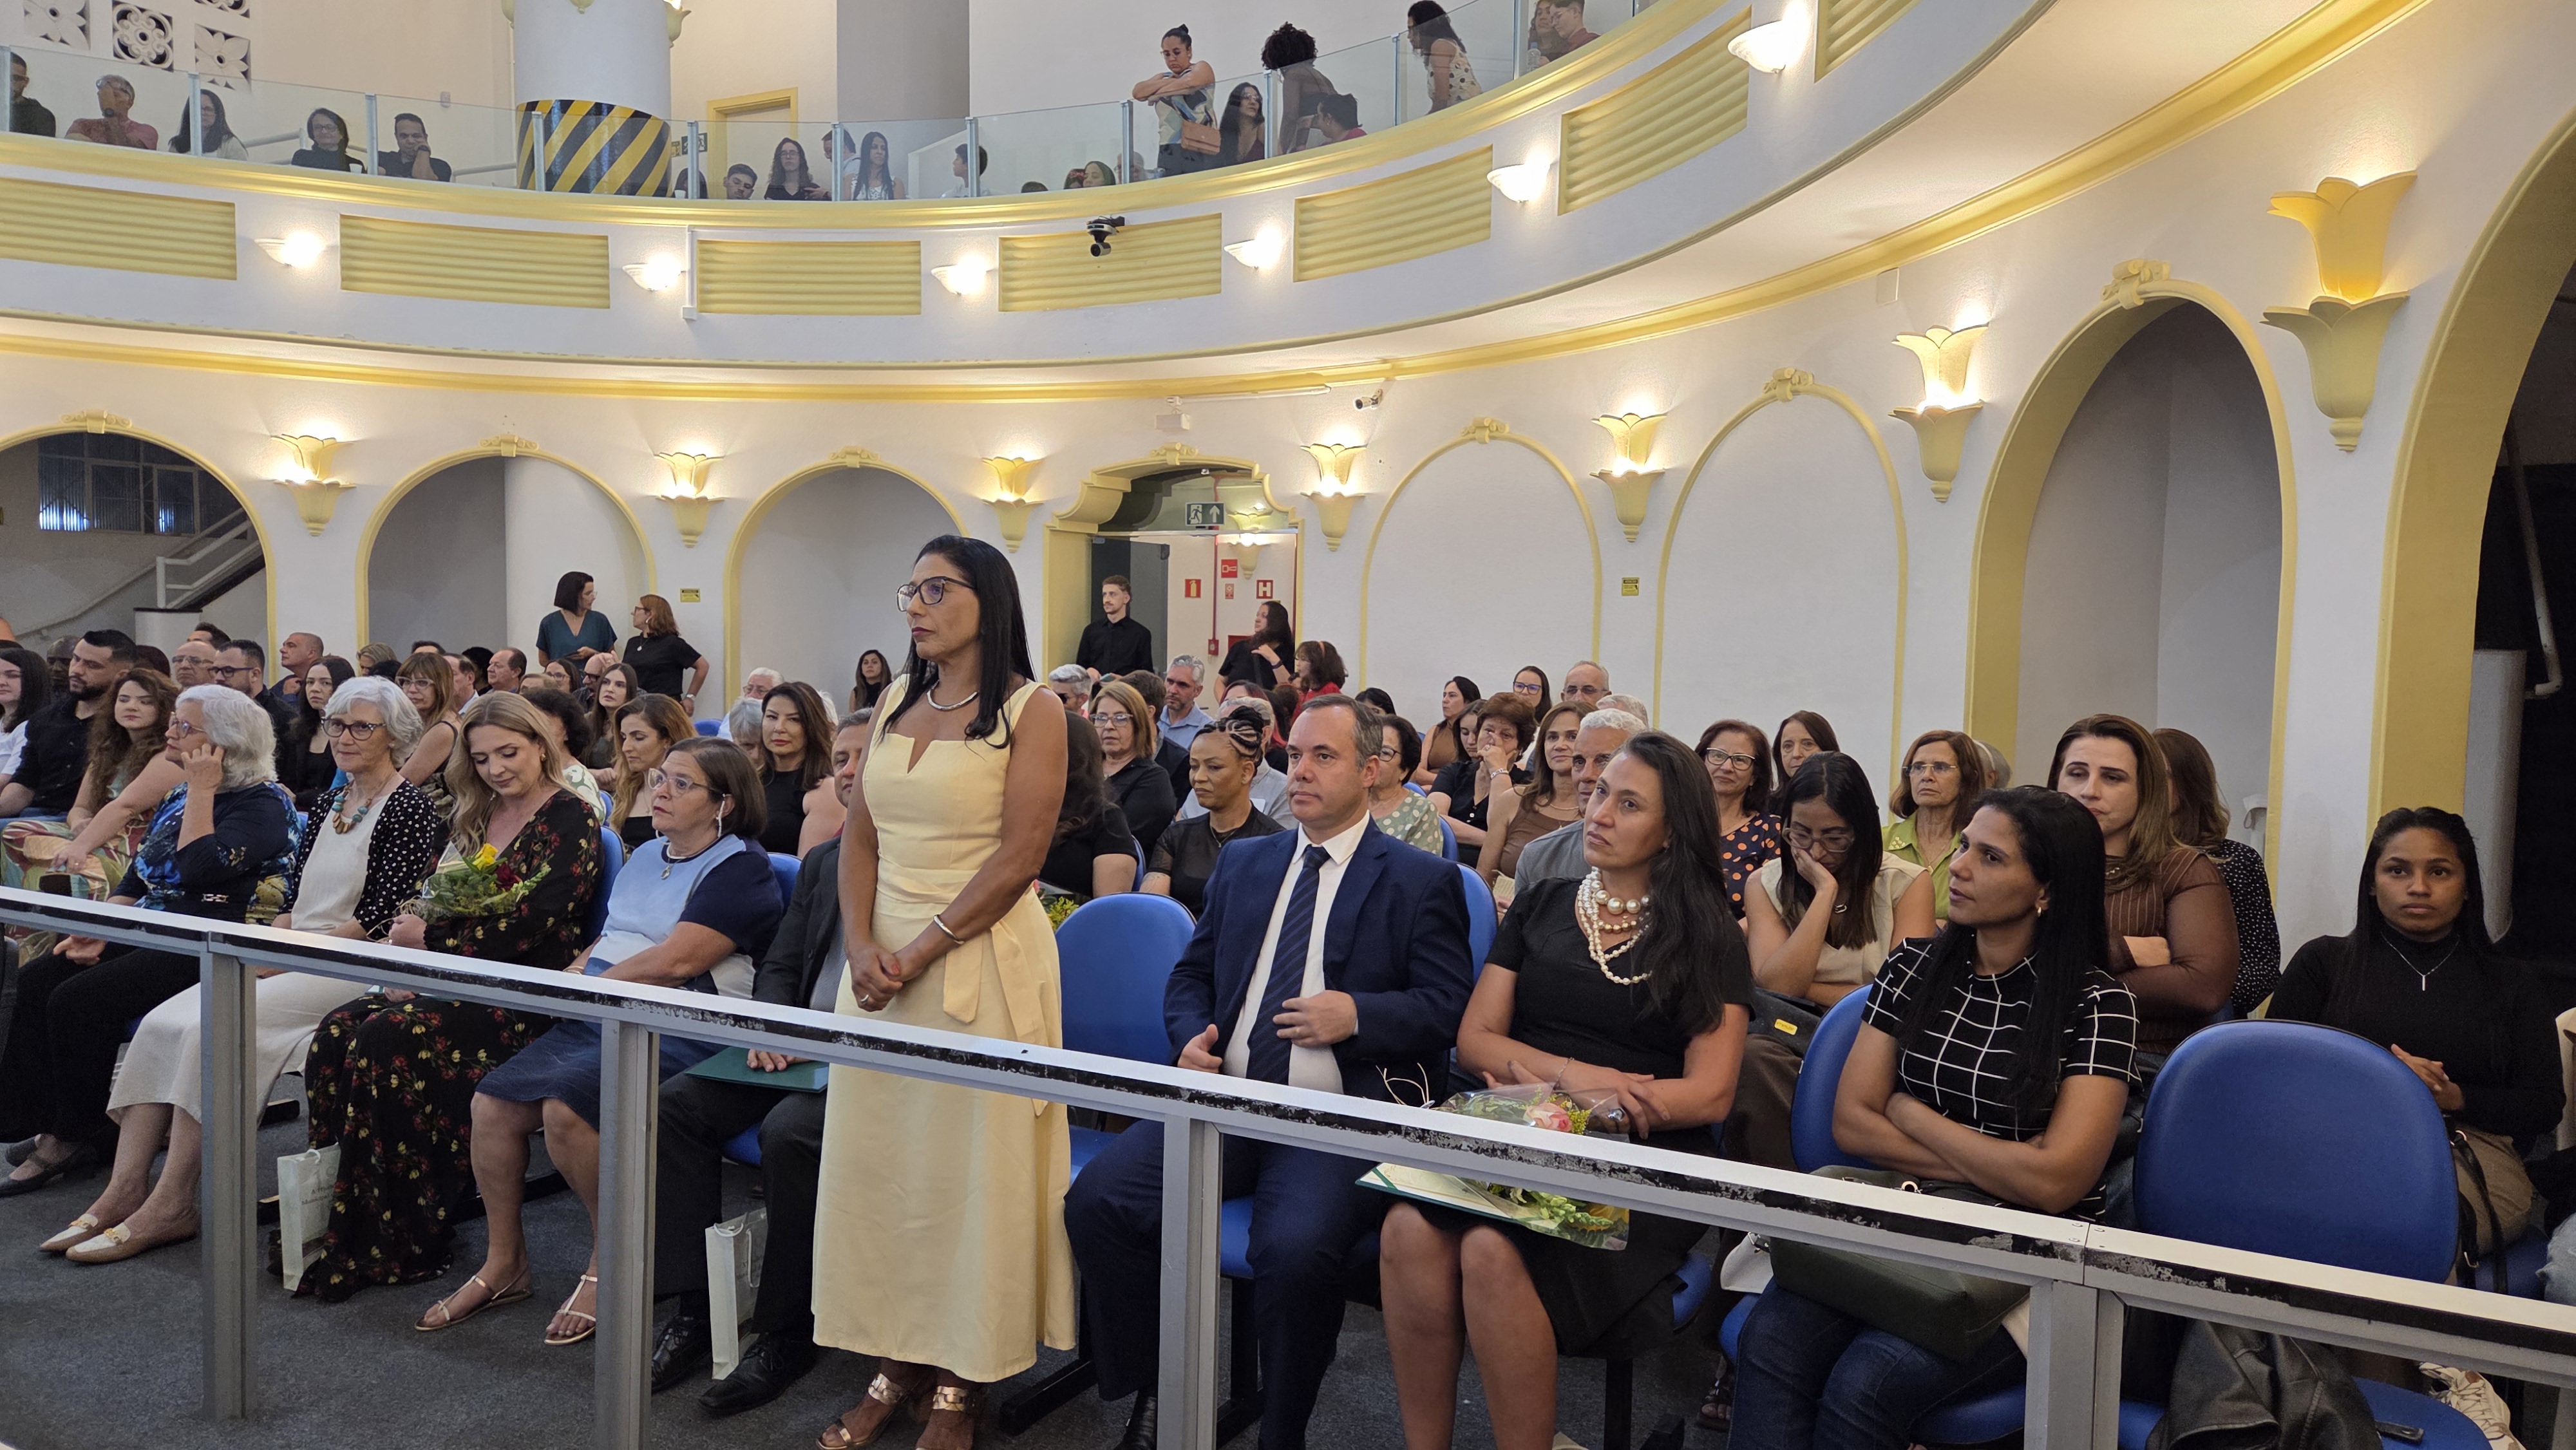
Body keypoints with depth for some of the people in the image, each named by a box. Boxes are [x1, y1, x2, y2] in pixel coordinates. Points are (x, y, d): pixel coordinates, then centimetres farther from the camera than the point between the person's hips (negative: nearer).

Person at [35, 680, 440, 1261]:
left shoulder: (410, 808, -7)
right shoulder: (328, 806, 18)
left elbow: (379, 917, -14)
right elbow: (293, 904, 16)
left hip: (352, 969, -8)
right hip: (290, 962, 8)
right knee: (161, 1023, -11)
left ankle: (171, 1206, -16)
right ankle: (126, 1190, -12)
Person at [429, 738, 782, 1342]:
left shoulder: (739, 867, -8)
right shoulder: (647, 855, 21)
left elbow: (675, 960, -17)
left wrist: (588, 985, -7)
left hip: (677, 1030, -8)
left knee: (565, 1107, -29)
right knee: (492, 1101, -8)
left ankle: (610, 1260, -7)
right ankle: (503, 1265, 9)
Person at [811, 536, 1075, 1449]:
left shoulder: (1030, 712, -6)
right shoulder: (895, 703, 12)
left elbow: (1019, 857, -13)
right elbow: (860, 837, 10)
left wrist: (922, 952, -15)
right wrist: (861, 946, -6)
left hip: (982, 956, -6)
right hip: (882, 956, 6)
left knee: (968, 1165, 1)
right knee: (876, 1156, 8)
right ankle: (897, 1361, 23)